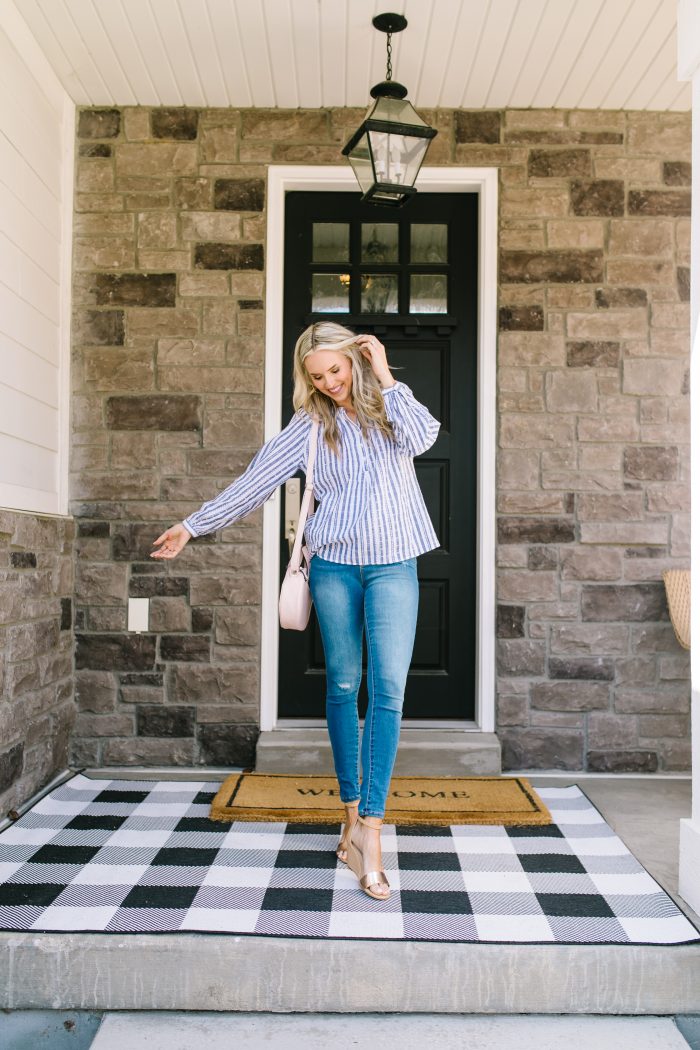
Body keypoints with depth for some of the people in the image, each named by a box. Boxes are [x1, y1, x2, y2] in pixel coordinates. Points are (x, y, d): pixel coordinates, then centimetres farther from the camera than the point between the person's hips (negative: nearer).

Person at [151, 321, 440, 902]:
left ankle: (369, 828, -8)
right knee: (342, 686, 7)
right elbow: (254, 482, 7)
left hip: (393, 564, -1)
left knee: (388, 690, -10)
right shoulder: (309, 426, 8)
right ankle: (353, 812, 20)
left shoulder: (390, 406, 8)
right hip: (335, 562, 1)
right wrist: (193, 525, 7)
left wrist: (386, 379, -6)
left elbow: (420, 437, -14)